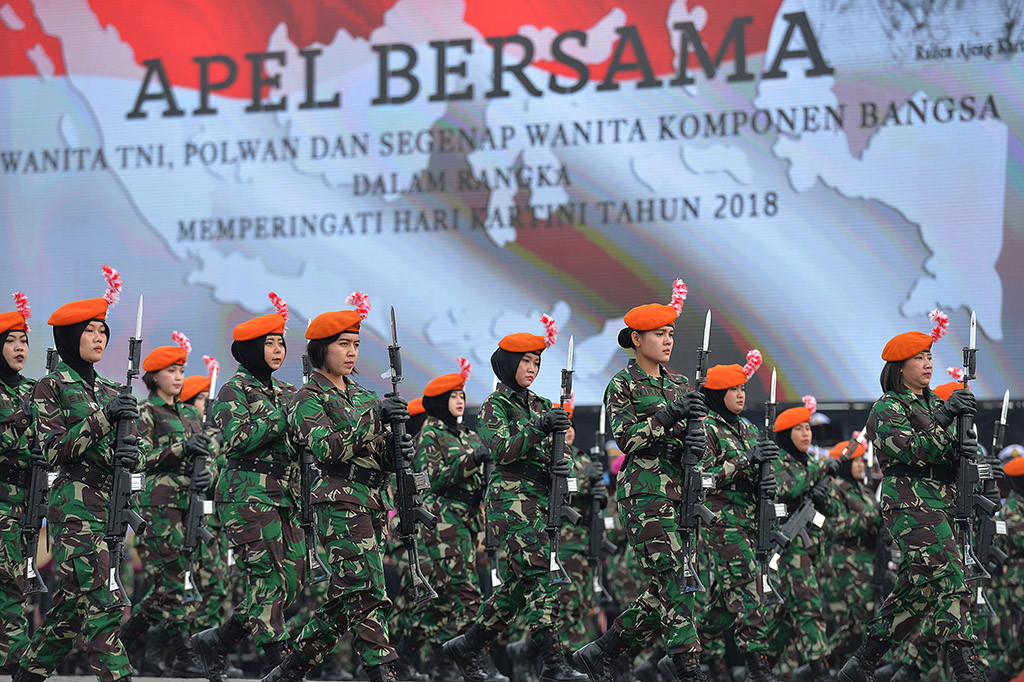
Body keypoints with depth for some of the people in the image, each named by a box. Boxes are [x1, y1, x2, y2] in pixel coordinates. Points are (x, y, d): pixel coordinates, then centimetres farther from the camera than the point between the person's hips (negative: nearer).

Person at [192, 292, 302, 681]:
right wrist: (283, 416, -19)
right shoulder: (234, 391, -4)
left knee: (288, 582, 4)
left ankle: (216, 641, 16)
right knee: (268, 577, -13)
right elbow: (237, 439, -19)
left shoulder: (284, 392, 18)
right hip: (248, 494, -8)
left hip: (285, 497, 8)